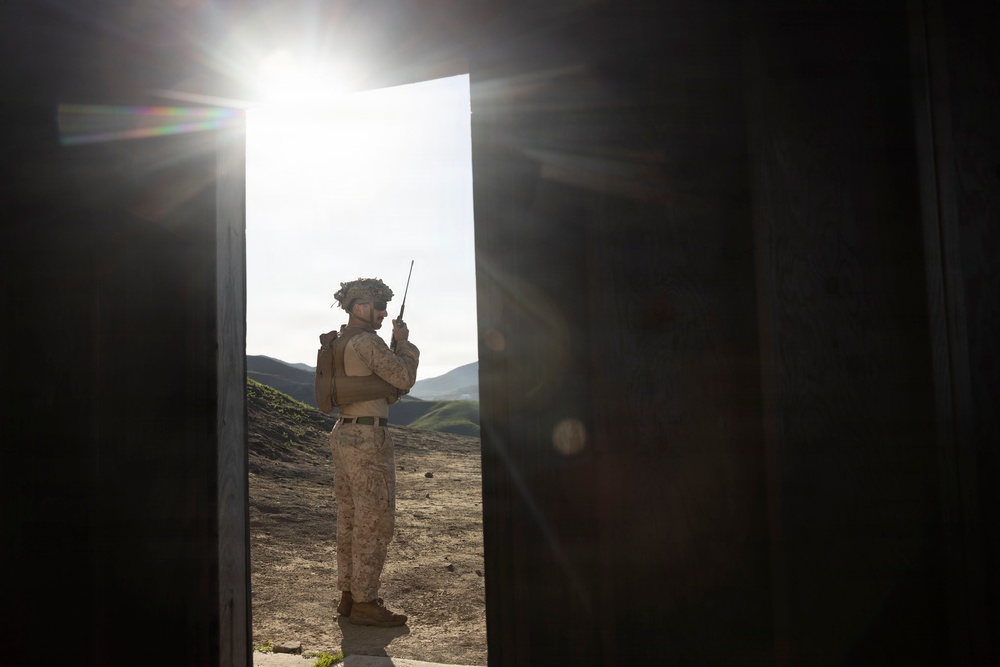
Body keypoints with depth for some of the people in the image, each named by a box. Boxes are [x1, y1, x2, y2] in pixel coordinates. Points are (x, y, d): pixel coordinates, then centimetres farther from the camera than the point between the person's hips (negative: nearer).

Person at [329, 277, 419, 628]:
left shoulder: (338, 343, 15)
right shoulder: (366, 341, -16)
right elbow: (405, 378, -15)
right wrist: (404, 343, -2)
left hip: (344, 434, 10)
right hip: (368, 438, -10)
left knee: (350, 519, 13)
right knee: (375, 521, -5)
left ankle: (349, 595, 19)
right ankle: (364, 603, -2)